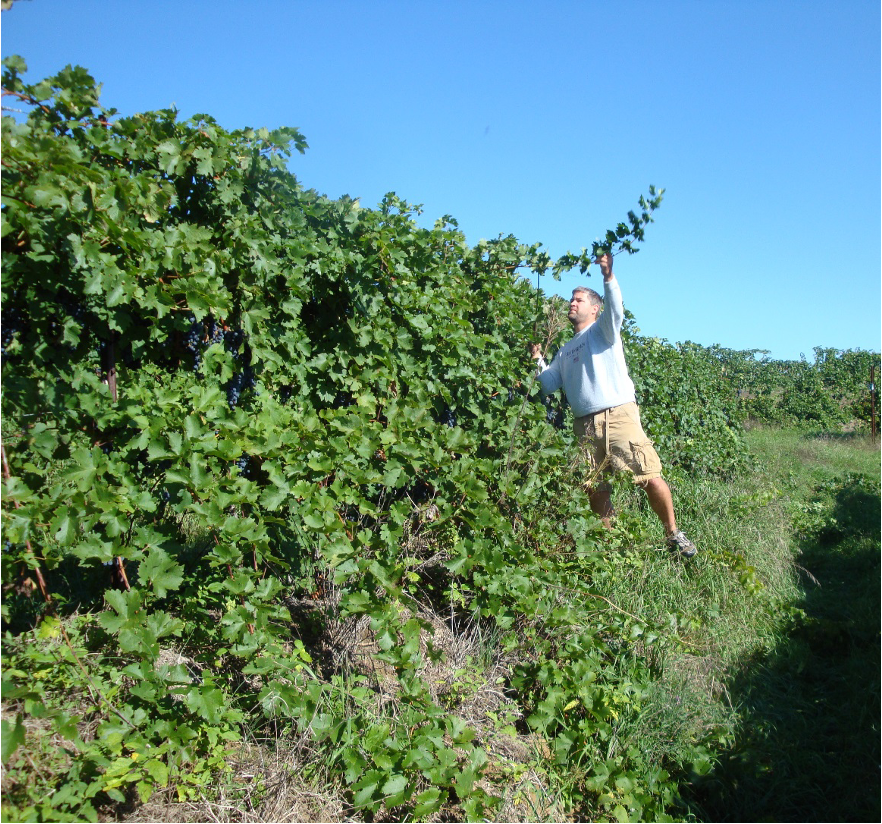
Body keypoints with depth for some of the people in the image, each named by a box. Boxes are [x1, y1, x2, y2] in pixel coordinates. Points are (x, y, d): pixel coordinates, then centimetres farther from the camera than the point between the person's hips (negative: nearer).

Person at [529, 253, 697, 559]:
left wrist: (608, 276, -27)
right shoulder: (564, 351, 26)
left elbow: (615, 309, -11)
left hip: (618, 415, -5)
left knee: (651, 478, -12)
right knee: (596, 491, 2)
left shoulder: (604, 329, 12)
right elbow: (548, 385, 18)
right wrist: (537, 358, 9)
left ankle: (673, 534, 6)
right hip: (585, 426, 5)